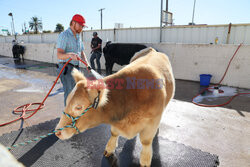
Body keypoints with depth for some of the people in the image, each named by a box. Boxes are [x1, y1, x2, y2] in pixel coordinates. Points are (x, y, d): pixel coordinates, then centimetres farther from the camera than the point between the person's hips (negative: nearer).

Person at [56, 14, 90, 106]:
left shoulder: (78, 37, 14)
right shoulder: (64, 35, -12)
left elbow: (81, 52, 14)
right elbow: (59, 55, -21)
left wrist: (87, 63, -4)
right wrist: (70, 55, -42)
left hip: (75, 68, 8)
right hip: (66, 68, -8)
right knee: (69, 93, -10)